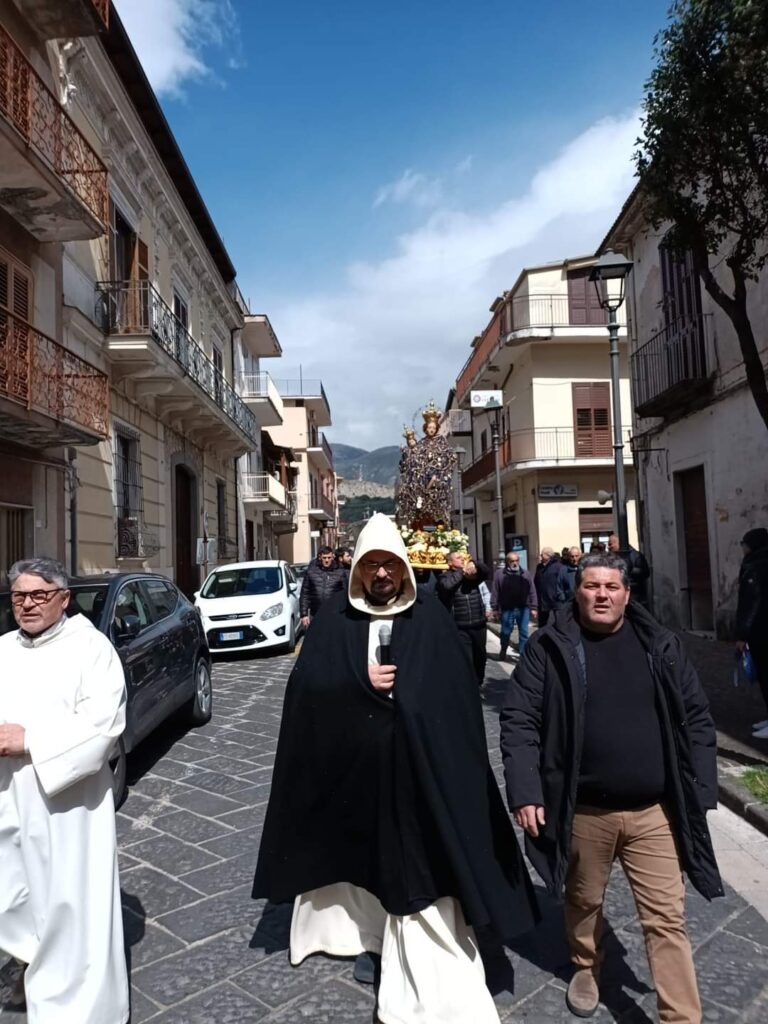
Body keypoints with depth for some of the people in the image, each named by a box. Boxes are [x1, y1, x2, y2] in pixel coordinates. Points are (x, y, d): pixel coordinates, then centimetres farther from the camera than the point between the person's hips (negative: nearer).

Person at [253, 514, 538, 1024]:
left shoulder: (431, 617, -2)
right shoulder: (335, 617, 0)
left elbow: (458, 698, -3)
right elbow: (306, 684, -4)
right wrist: (361, 684, -16)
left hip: (418, 768, -1)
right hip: (353, 767, 2)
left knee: (421, 869, 1)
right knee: (363, 856, 15)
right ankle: (370, 937, 37)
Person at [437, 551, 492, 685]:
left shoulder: (473, 574, 13)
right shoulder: (445, 576, 0)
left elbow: (487, 572, -2)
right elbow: (446, 585, -22)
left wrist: (474, 563, -19)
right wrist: (462, 572, -11)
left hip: (479, 626, 5)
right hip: (460, 628, -5)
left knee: (480, 658, 18)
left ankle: (478, 685, 37)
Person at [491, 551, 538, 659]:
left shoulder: (526, 574, 5)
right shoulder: (499, 574, 0)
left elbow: (532, 592, 4)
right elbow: (495, 592, -1)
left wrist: (534, 607, -1)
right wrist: (495, 608, -4)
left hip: (523, 609, 1)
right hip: (507, 609, -1)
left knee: (524, 632, 4)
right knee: (505, 632, 10)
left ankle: (523, 654, 14)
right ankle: (503, 651, 32)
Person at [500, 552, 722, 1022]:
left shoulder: (661, 645, 0)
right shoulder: (550, 647, -7)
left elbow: (697, 718, 4)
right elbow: (518, 718, -8)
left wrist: (700, 791, -2)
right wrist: (525, 791, -15)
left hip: (654, 811, 1)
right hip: (583, 811, 0)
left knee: (667, 920, 5)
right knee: (584, 901, 21)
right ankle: (587, 968, 48)